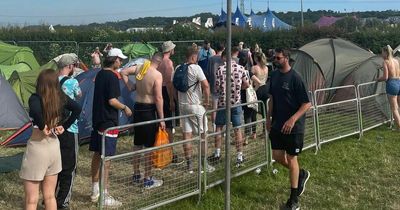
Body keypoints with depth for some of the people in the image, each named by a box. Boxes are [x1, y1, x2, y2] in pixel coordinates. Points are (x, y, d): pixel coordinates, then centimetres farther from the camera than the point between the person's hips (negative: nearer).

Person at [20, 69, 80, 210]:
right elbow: (77, 109, 5)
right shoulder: (61, 98, 0)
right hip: (54, 146, 6)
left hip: (38, 147, -6)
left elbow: (35, 110, -36)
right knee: (50, 196, 17)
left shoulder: (36, 98, -15)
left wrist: (42, 127, -19)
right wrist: (63, 126, 4)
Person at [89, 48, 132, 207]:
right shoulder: (112, 77, -17)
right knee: (106, 158, -4)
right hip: (109, 122, -9)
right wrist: (125, 108, -7)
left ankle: (95, 191, 25)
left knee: (97, 154, 15)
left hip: (97, 120, 9)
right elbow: (112, 101, -21)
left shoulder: (100, 74, 10)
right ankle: (104, 196, 2)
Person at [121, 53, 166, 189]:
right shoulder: (157, 75, -16)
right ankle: (148, 180, 6)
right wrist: (161, 119, -13)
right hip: (149, 110, -7)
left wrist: (130, 86, 15)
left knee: (137, 143, 17)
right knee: (149, 146, 0)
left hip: (137, 108, 7)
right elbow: (158, 98, -18)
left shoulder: (139, 68, 2)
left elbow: (123, 72, 15)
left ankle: (136, 175, 29)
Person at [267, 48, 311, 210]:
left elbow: (307, 104, -17)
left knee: (291, 159, 3)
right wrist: (268, 118, 11)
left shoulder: (295, 78, -17)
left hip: (293, 127, -6)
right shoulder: (274, 76, 4)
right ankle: (301, 174, 38)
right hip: (277, 124, 6)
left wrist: (292, 120, -26)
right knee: (277, 156, 10)